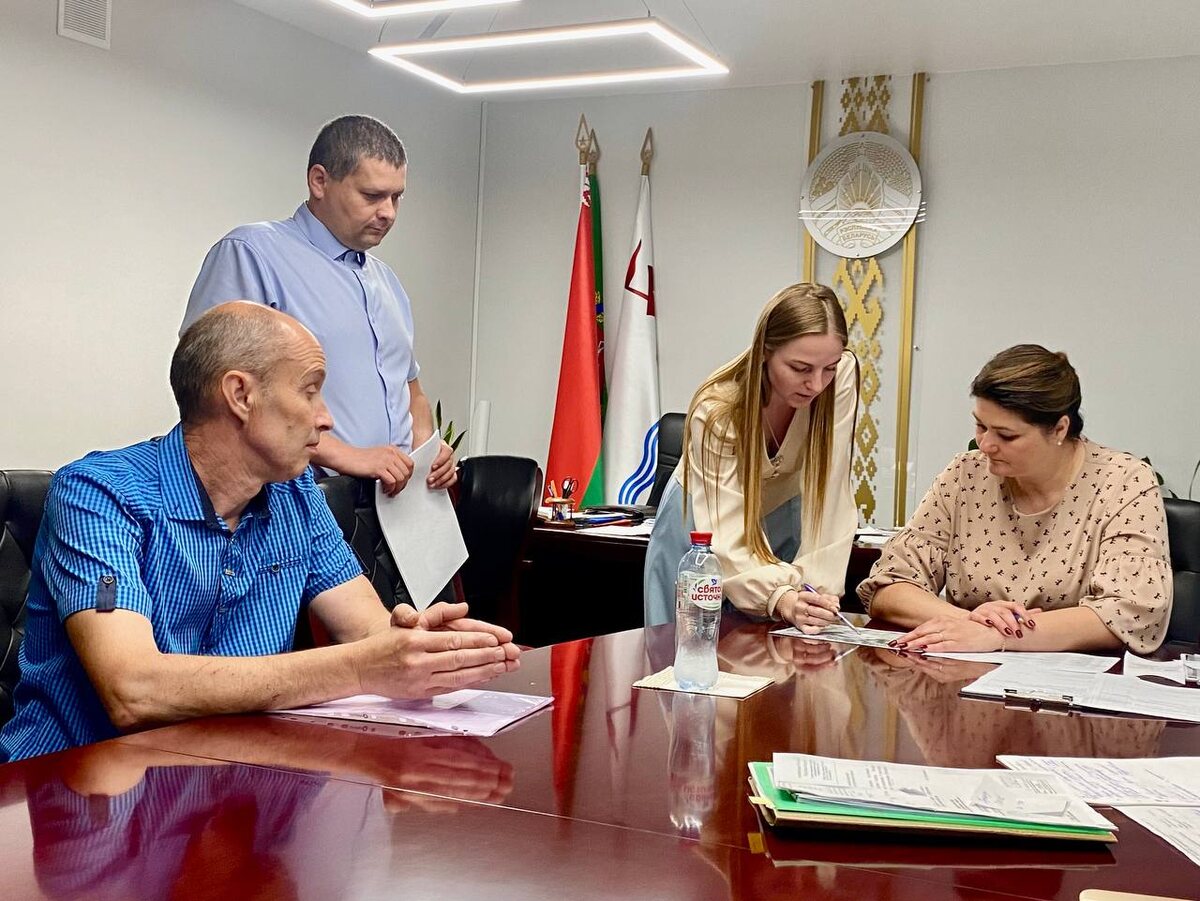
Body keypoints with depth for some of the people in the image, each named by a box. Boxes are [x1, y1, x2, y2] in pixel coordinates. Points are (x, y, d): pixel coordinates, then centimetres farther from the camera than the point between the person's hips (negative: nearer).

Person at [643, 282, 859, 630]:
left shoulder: (842, 375, -27)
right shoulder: (716, 410, -32)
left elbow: (829, 497, -25)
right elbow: (727, 538, -36)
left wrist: (816, 589, -34)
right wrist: (782, 598, -52)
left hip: (783, 517, 2)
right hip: (704, 527, -2)